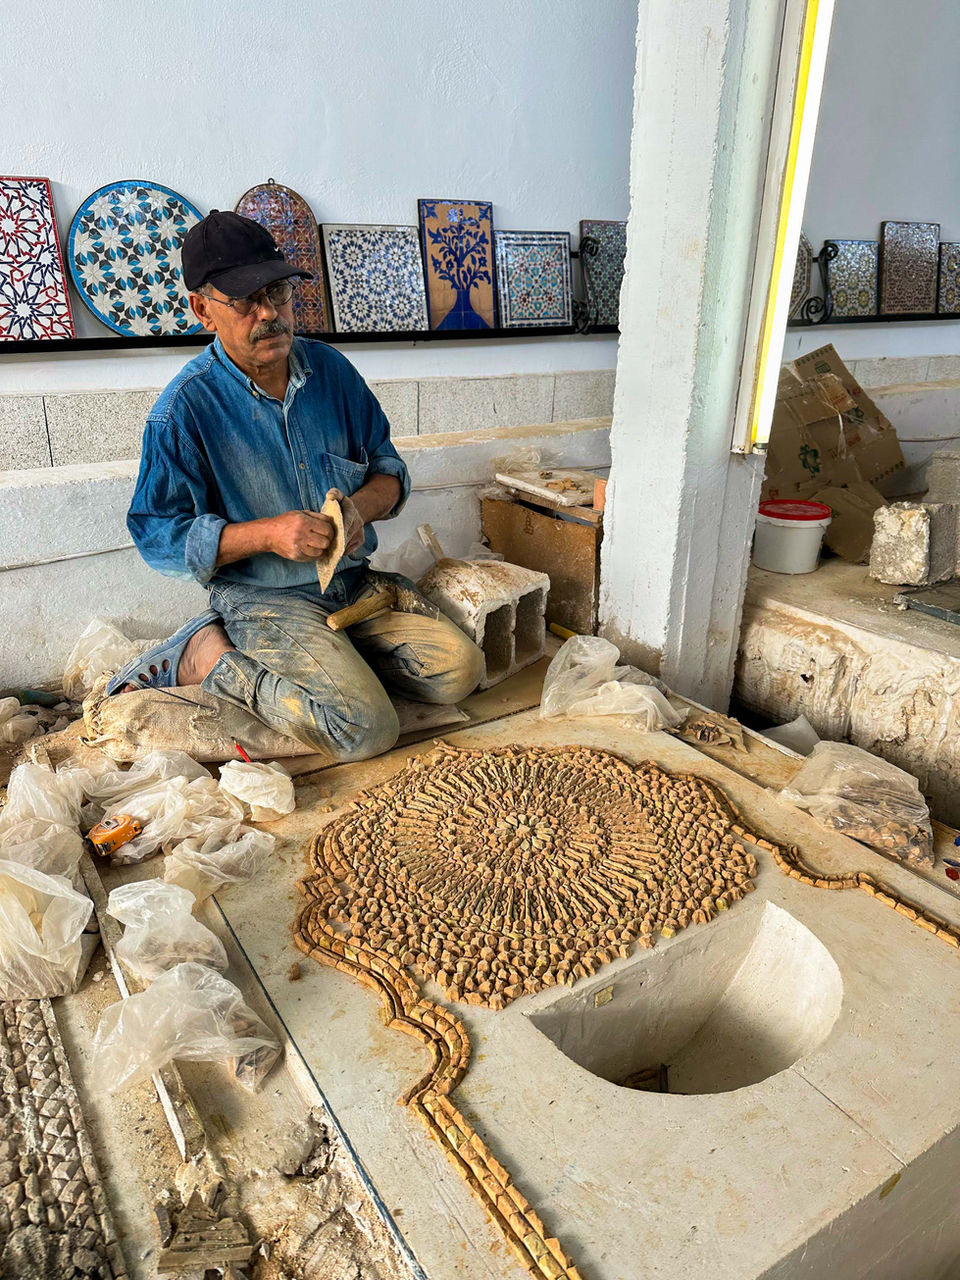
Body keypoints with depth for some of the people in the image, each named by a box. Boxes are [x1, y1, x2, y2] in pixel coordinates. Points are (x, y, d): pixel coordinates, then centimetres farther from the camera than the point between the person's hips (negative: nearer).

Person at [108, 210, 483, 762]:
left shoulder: (330, 368, 4)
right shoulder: (185, 408, -11)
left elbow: (389, 466, 10)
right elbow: (158, 535, -12)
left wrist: (363, 505, -13)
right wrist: (268, 533, -24)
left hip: (355, 581, 6)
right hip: (262, 598, -6)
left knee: (460, 670, -6)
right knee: (366, 729, -22)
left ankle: (328, 654, 10)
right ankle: (207, 655, -3)